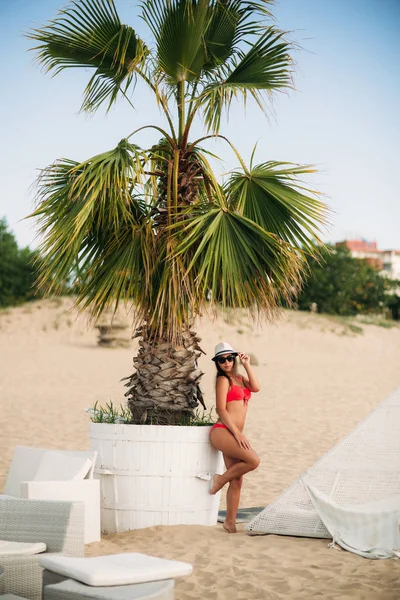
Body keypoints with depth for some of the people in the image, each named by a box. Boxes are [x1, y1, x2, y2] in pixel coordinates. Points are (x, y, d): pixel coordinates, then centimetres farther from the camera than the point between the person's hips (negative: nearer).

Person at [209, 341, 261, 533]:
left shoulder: (239, 379, 20)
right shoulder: (223, 380, -3)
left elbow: (256, 387, 1)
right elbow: (221, 409, -10)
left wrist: (247, 365, 1)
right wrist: (237, 433, -15)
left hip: (233, 435, 8)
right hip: (222, 431, -8)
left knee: (237, 480, 6)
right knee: (253, 461, -22)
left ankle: (230, 521, 12)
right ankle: (221, 479, -3)